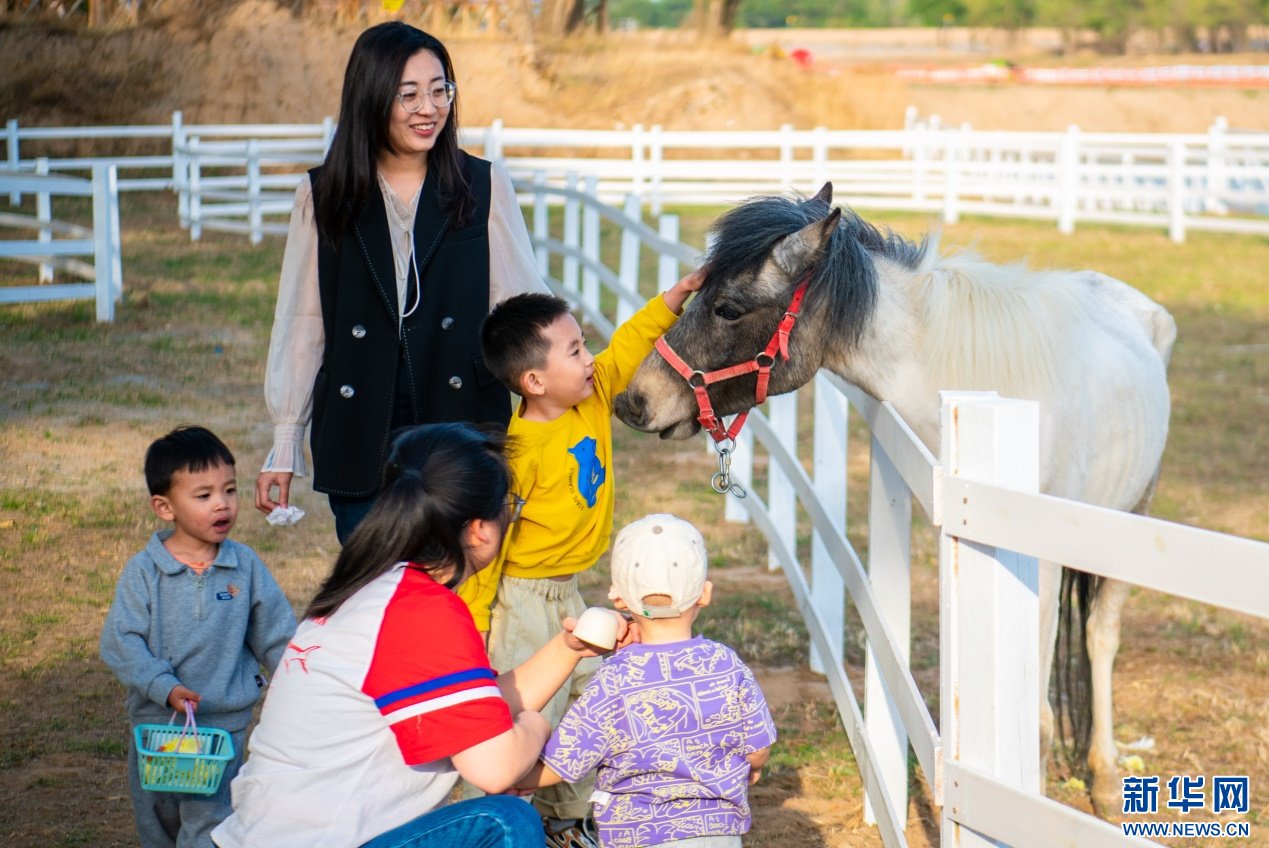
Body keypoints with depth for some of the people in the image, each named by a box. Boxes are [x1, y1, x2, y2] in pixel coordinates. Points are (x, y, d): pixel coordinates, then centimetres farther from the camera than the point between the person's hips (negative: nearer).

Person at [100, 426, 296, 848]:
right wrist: (166, 688, -22)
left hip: (224, 723, -1)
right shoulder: (143, 571, -9)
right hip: (156, 720, 1)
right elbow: (120, 642, -12)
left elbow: (276, 635, 7)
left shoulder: (245, 565, -3)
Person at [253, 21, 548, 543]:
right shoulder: (324, 197, 5)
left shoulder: (484, 186, 3)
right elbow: (300, 325, 8)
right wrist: (284, 446, 7)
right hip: (361, 437, 1)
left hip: (463, 425, 0)